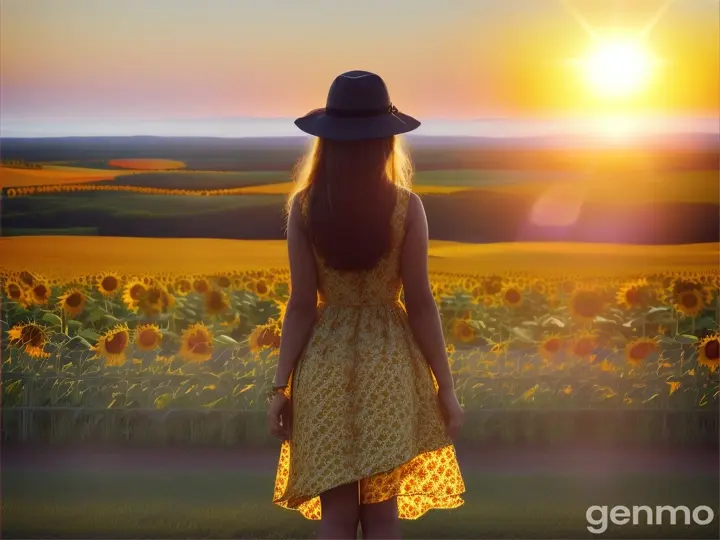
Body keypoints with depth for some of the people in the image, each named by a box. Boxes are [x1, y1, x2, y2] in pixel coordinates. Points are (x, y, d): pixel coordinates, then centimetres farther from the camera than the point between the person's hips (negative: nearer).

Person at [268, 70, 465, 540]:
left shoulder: (304, 206, -5)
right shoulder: (405, 206, -8)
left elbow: (302, 305, -5)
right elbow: (420, 303, -6)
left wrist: (281, 386, 1)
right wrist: (446, 386, 0)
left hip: (324, 367, 1)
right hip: (389, 365, 0)